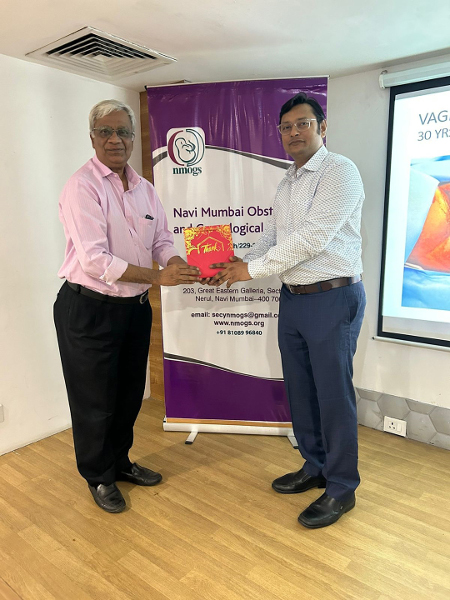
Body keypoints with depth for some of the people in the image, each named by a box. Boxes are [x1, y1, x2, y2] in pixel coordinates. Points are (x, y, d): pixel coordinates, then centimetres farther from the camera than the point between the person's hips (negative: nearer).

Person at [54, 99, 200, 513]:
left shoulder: (145, 189, 8)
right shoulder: (82, 187, -14)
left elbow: (162, 242, 5)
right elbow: (94, 259, -23)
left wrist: (180, 266, -17)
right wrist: (158, 277, -27)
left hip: (135, 307, 7)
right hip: (89, 309, -7)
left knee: (129, 393, 20)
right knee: (95, 401, 9)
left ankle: (120, 462, 43)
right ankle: (99, 478, 32)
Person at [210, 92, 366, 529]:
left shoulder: (339, 172, -11)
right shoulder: (286, 183, 15)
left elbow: (311, 239, -20)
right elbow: (271, 236, 18)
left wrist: (253, 270, -15)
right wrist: (242, 264, 0)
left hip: (333, 299, -8)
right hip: (293, 297, 8)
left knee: (333, 394, 1)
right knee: (299, 390, 15)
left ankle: (341, 488, 20)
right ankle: (315, 467, 35)